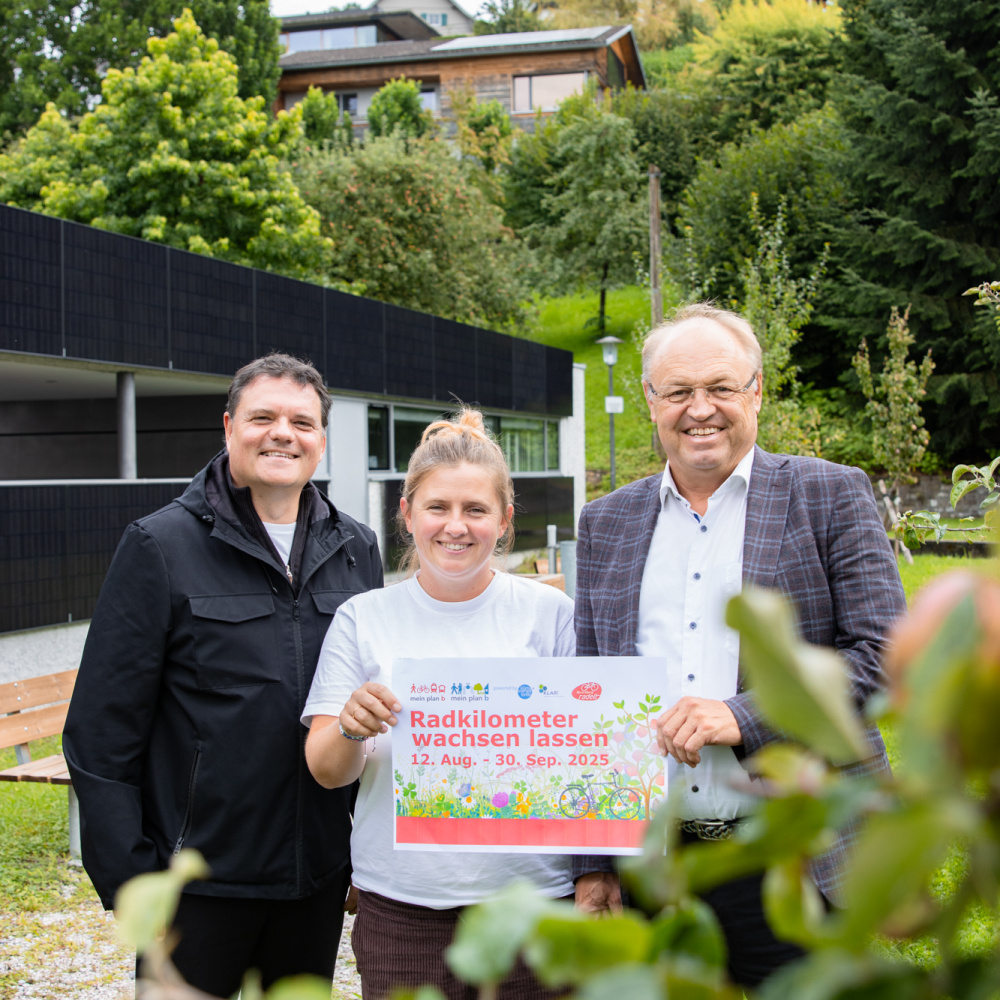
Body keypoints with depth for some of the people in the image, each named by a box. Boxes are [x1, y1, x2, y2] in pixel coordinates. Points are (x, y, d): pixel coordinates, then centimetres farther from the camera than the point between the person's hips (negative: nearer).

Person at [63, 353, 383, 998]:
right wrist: (126, 875, -10)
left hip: (320, 875, 4)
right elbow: (102, 727, -8)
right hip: (200, 878, -4)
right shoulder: (160, 546, -7)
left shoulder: (356, 549, 6)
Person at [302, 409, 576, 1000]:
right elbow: (327, 772, 1)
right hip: (400, 906, 1)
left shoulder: (550, 613, 2)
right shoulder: (364, 619, 4)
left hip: (530, 896, 0)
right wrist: (350, 731, -20)